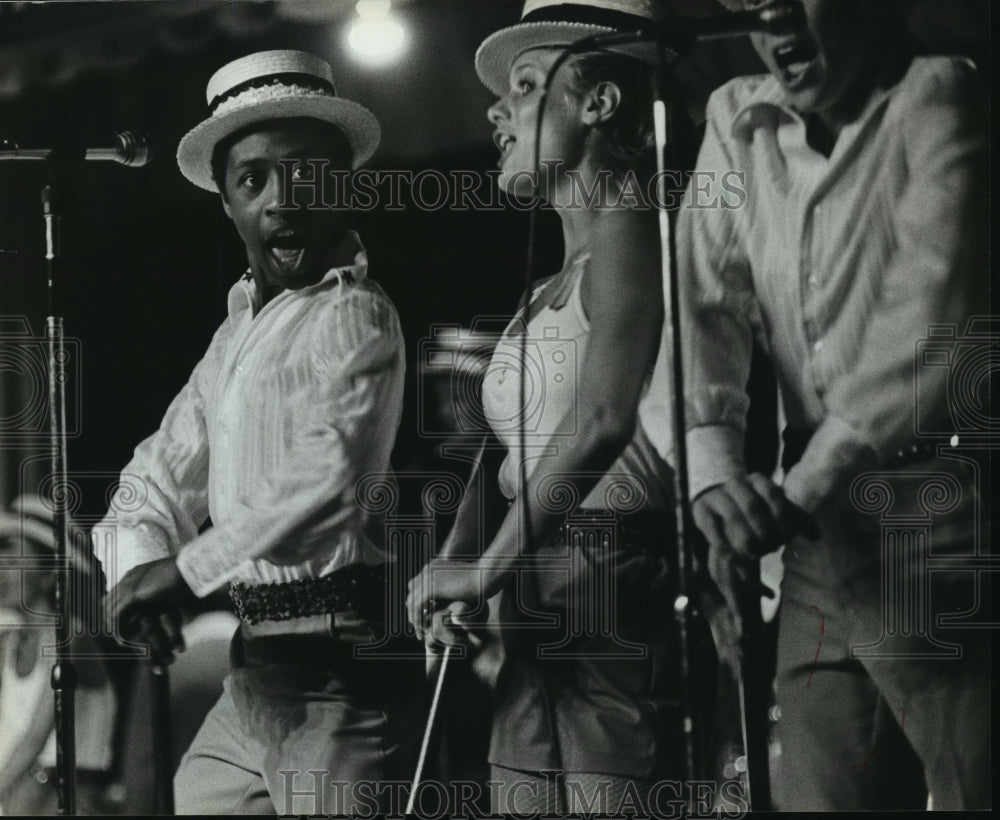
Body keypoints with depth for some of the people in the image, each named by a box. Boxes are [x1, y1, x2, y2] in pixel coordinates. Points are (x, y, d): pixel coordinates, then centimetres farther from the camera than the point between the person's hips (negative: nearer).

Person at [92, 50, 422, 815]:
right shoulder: (238, 328, 18)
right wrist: (138, 567, -3)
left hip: (335, 673, -8)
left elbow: (325, 477, -24)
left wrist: (188, 570, -15)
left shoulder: (353, 314, -10)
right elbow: (160, 476, 18)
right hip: (258, 671, 8)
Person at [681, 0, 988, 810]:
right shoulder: (737, 122, 12)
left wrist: (807, 482, -22)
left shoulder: (937, 95, -5)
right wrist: (715, 467, -16)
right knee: (824, 795, 7)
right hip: (821, 528, 6)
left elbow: (934, 302, -17)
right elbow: (703, 301, 2)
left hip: (943, 504, -5)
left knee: (977, 786, -7)